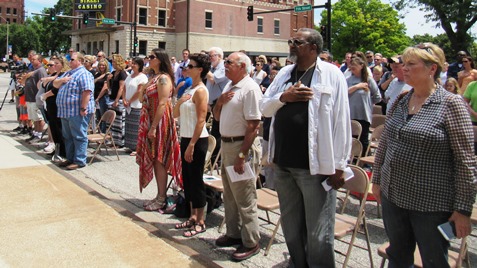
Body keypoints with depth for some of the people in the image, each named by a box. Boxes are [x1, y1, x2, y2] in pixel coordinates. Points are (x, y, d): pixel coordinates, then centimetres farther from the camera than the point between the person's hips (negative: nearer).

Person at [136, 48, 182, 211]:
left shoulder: (163, 78, -13)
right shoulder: (153, 78, 17)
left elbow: (162, 104, -21)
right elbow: (142, 99, 21)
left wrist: (154, 127, -23)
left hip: (160, 123, -10)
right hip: (150, 122, 10)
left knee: (159, 160, -4)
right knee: (154, 160, 12)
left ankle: (162, 199, 5)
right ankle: (159, 196, 21)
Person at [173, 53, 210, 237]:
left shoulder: (200, 91, -13)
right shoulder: (189, 89, 13)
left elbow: (201, 120, -19)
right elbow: (175, 114, 15)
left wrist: (192, 145, -21)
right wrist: (180, 100, -2)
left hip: (197, 140, -9)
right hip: (185, 138, 9)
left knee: (196, 180, -2)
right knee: (187, 178, 14)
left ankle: (200, 222, 9)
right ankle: (193, 217, 25)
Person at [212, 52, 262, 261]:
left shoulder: (250, 88, -16)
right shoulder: (229, 86, 12)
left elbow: (253, 125, -21)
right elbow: (217, 116, 18)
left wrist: (242, 155, -23)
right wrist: (220, 101, -3)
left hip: (240, 145, -9)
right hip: (226, 144, 9)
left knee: (244, 197, -1)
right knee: (229, 194, 18)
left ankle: (251, 243, 12)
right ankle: (234, 234, 33)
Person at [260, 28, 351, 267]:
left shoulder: (331, 75, -6)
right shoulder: (284, 73, 11)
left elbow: (341, 122, -9)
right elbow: (264, 108, 12)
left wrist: (338, 166, -10)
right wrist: (283, 97, -8)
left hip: (315, 166, -6)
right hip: (283, 164, 6)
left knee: (318, 236, 3)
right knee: (291, 228, 20)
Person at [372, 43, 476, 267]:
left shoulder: (450, 104, -11)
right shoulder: (400, 101, 6)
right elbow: (384, 144, 14)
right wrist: (377, 180, 14)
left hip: (432, 205, -5)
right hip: (393, 197, 6)